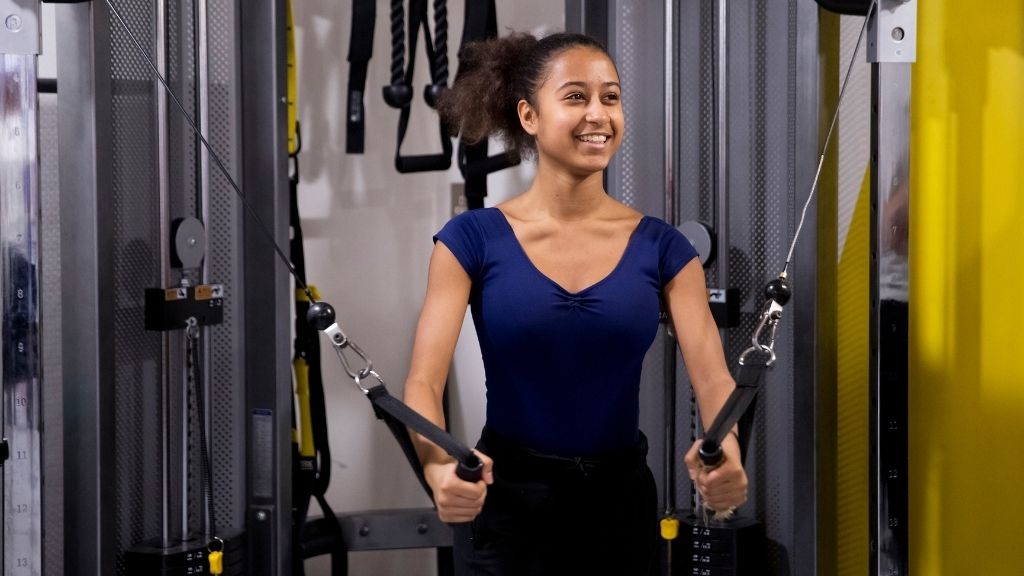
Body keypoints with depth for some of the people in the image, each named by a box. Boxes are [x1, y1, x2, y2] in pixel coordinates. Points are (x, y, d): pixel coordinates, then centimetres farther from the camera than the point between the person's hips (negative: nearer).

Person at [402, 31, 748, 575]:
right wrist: (439, 466, -37)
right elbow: (424, 379, -15)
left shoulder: (660, 247, -1)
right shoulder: (474, 239, -7)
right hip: (506, 506, -3)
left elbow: (711, 375, -10)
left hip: (620, 505, 3)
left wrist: (725, 457, -33)